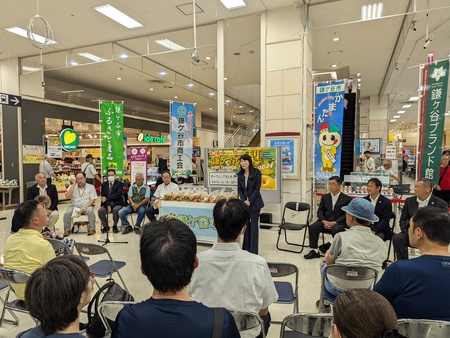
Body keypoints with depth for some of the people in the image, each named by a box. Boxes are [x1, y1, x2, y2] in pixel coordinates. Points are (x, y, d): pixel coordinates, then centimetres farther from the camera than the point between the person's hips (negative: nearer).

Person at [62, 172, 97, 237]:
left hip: (87, 206, -2)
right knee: (67, 213, -26)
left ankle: (91, 229, -19)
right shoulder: (72, 187, 11)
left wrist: (85, 207, -18)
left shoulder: (90, 187, 5)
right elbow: (67, 196, -6)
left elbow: (93, 200, -1)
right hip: (74, 206, 2)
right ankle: (67, 230, -6)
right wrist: (73, 184, -5)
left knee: (90, 211, -33)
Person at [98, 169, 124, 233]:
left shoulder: (119, 184, 0)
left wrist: (107, 198, -23)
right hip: (106, 204, 3)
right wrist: (108, 205, -15)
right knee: (100, 210, -26)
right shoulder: (104, 184, 11)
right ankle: (105, 226, -5)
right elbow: (103, 196, 1)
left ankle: (114, 226, -11)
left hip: (117, 204, -3)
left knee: (115, 210, -35)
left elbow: (118, 194, -15)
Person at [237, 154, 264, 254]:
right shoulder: (240, 174, 5)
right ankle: (246, 249, 17)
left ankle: (253, 251, 8)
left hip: (254, 202, -4)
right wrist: (244, 201, -8)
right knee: (246, 225, 7)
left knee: (253, 225, 1)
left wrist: (250, 201, -15)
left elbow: (257, 188, -10)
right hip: (244, 202, 4)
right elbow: (239, 189, 7)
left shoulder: (256, 172, -7)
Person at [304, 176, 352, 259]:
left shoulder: (346, 199, 3)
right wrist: (324, 221, -10)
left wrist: (334, 223, -18)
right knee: (312, 227, -22)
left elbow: (346, 215, -5)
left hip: (339, 223, -4)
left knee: (336, 230, -36)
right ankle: (314, 251, -14)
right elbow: (320, 211, 11)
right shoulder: (325, 197, 16)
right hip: (325, 221, 4)